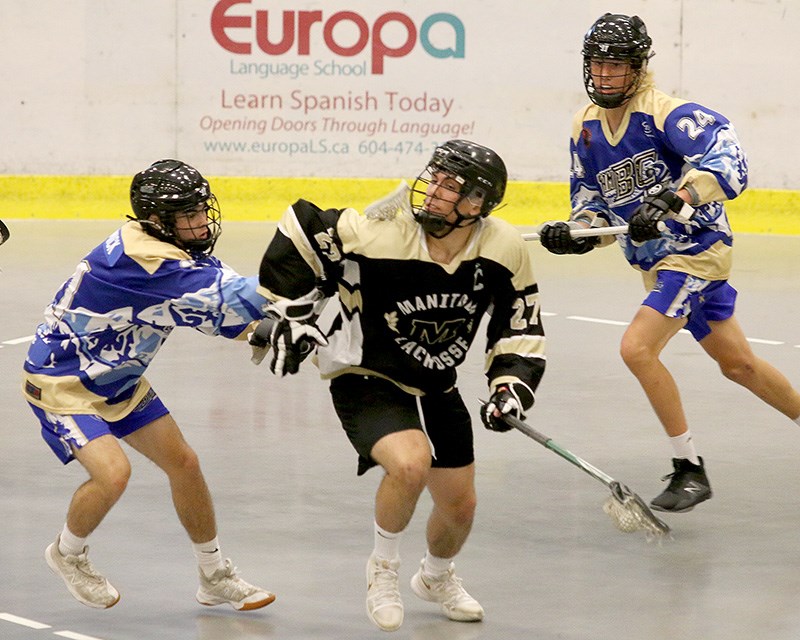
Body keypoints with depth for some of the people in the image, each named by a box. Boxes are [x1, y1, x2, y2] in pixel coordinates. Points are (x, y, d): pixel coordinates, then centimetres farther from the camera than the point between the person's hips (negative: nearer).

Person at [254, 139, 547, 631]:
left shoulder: (505, 251, -15)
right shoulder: (379, 234, -27)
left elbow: (521, 331, -3)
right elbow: (304, 228, -13)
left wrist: (510, 389, -18)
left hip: (436, 389, 5)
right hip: (366, 383, -5)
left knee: (460, 507, 13)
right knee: (411, 463, -32)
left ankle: (437, 576, 49)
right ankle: (383, 568, -3)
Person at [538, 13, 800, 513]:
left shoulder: (669, 115, -19)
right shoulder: (586, 127, 5)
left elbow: (728, 165, -32)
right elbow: (591, 197, 14)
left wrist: (670, 200, -44)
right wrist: (575, 232, -8)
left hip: (697, 251, -8)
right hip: (656, 262, 8)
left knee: (637, 347, -20)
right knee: (737, 363, 16)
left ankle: (691, 470, -9)